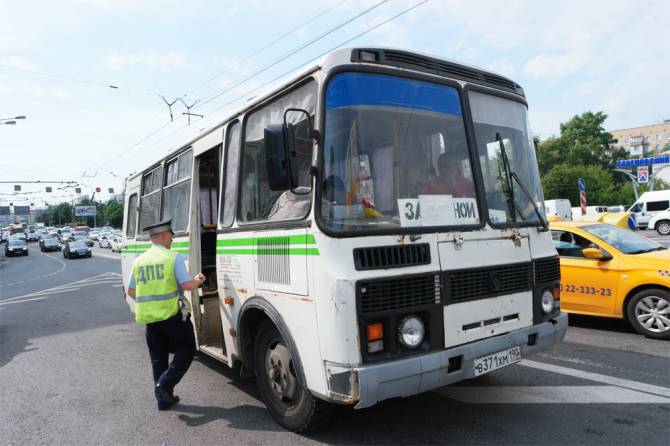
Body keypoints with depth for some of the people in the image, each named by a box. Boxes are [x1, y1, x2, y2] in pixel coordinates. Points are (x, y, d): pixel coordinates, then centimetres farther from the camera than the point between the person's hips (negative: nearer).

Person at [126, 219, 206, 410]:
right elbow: (187, 285, -14)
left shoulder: (139, 261, 8)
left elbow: (131, 291, 14)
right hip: (171, 314, -6)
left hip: (148, 316, 6)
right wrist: (198, 279, 5)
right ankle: (165, 383, -2)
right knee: (186, 349, 11)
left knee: (158, 358, 16)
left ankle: (163, 398, 21)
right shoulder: (173, 257, -10)